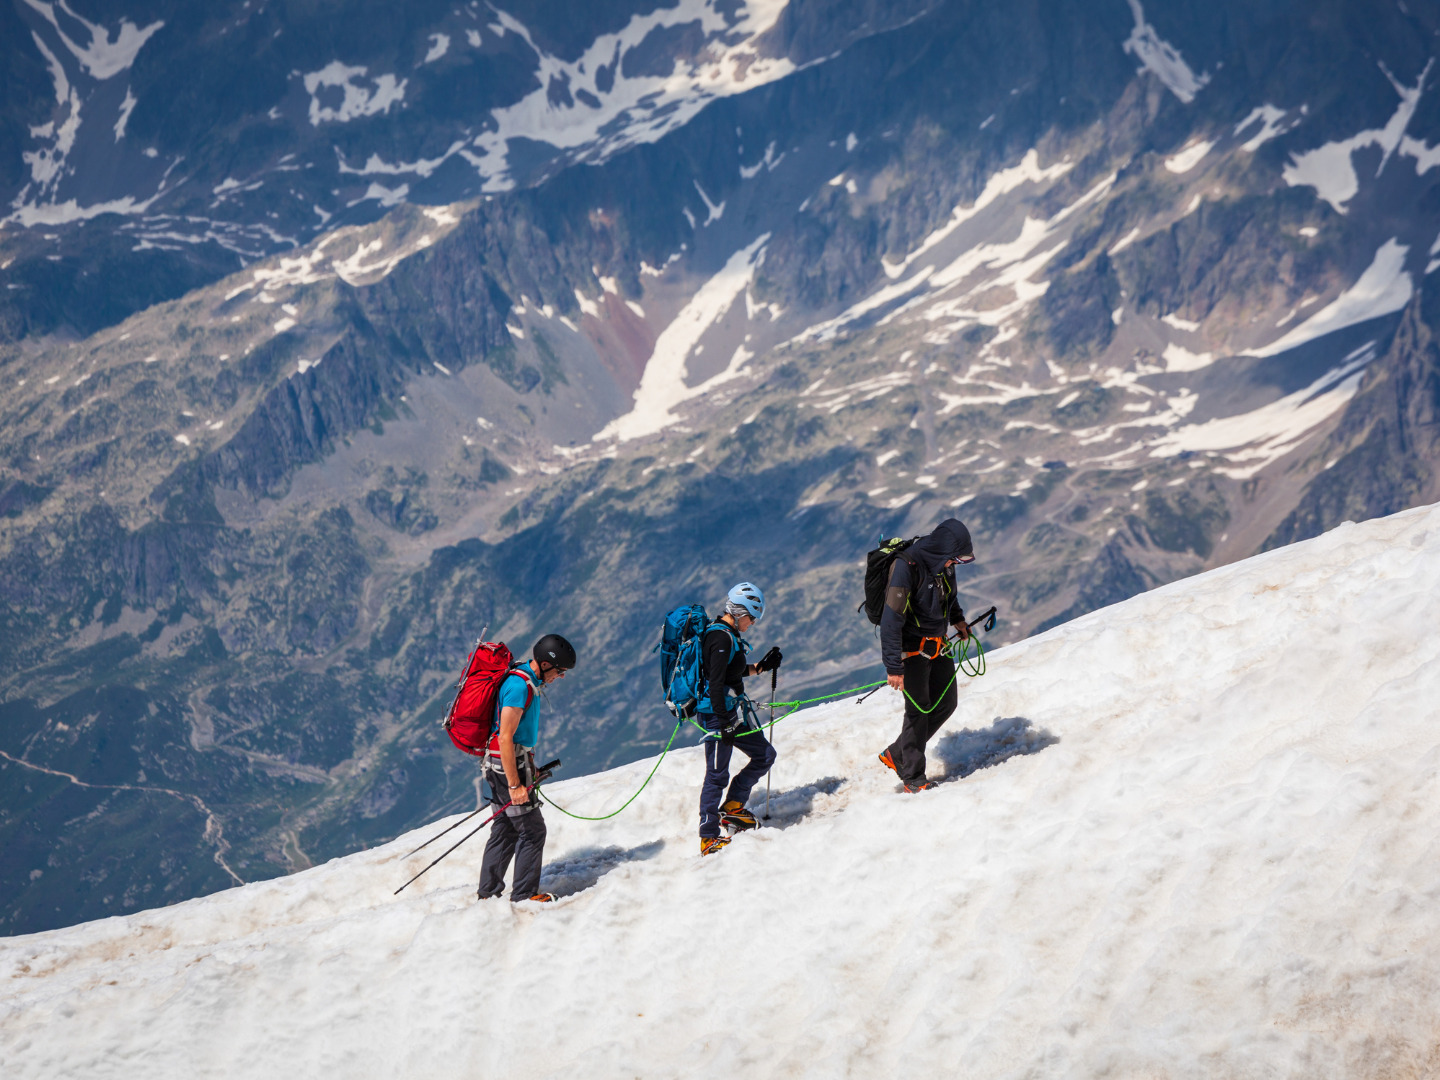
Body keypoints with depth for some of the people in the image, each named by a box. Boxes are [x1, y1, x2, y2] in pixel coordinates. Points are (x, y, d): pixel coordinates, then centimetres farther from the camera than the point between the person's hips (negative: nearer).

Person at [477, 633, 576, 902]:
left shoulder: (527, 681, 11)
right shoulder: (518, 685, -21)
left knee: (507, 828, 14)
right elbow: (505, 737, -24)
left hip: (508, 763, 10)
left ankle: (489, 892, 19)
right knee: (533, 829, -5)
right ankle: (524, 894, -1)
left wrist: (529, 766, 27)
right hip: (507, 764, -10)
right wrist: (515, 785, -25)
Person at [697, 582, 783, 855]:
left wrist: (761, 667, 20)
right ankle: (709, 838, -2)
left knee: (765, 755, 14)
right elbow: (715, 683, -23)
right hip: (718, 712, -10)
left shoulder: (727, 634, 12)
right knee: (717, 774, -6)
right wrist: (725, 723, -24)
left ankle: (732, 808, 23)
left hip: (734, 712, 10)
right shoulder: (722, 638, -19)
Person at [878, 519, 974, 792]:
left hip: (938, 645, 8)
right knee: (919, 709, -6)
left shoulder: (943, 564, -1)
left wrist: (957, 618, 8)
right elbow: (891, 619, -27)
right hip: (912, 648, -8)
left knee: (945, 704, 10)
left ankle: (896, 755, 22)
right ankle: (913, 777, 6)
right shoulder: (907, 567, -25)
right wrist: (894, 667, -29)